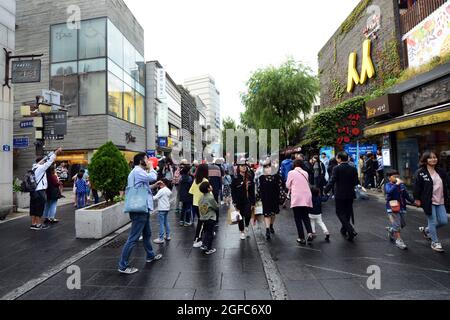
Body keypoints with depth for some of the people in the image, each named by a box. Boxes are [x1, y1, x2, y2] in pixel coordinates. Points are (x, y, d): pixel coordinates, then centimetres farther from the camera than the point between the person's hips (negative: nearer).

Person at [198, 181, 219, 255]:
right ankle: (209, 249, 14)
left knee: (205, 232, 21)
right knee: (210, 233, 6)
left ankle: (204, 245, 23)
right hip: (211, 218, -6)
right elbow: (217, 208, -13)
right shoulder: (211, 198, -20)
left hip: (203, 218, 6)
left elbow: (199, 207, 6)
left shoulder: (201, 197, 0)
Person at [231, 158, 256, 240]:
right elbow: (233, 191, -6)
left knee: (248, 215, -12)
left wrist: (253, 202, 2)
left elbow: (252, 191, 5)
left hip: (248, 200, 2)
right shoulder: (235, 178, -7)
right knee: (241, 217, 8)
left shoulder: (250, 177, 2)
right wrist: (235, 203, -11)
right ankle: (242, 232, 28)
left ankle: (246, 227, 19)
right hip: (239, 201, -1)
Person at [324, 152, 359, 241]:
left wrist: (325, 191, -13)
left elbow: (332, 181, -19)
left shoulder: (336, 169, -14)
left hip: (339, 195, -5)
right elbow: (356, 182, 5)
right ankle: (344, 230, 32)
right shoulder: (353, 169, 1)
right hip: (350, 194, 5)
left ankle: (351, 230, -10)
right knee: (347, 212, 17)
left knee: (340, 213, 4)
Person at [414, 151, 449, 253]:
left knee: (444, 221, 7)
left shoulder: (441, 172, 8)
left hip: (440, 201, 6)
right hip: (428, 202, -6)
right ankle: (435, 242, 18)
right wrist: (417, 199, -10)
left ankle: (426, 230, 33)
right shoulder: (420, 172, -10)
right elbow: (417, 187, -9)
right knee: (433, 221, 2)